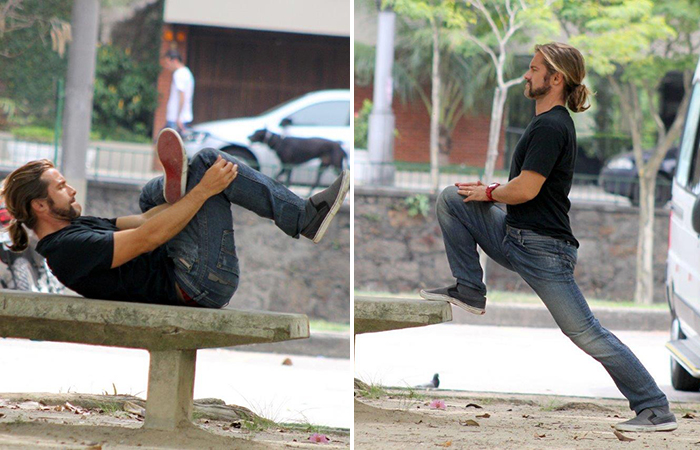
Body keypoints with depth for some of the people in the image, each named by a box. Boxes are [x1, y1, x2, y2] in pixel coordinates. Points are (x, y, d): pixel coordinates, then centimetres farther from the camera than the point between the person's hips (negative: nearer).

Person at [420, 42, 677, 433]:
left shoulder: (550, 128, -18)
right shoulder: (551, 123, 14)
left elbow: (525, 190, -23)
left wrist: (489, 194, -4)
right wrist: (493, 189, 12)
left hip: (543, 249, -10)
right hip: (514, 237, 10)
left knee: (587, 333, -7)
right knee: (451, 200, 8)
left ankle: (657, 410, -3)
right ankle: (470, 291, 12)